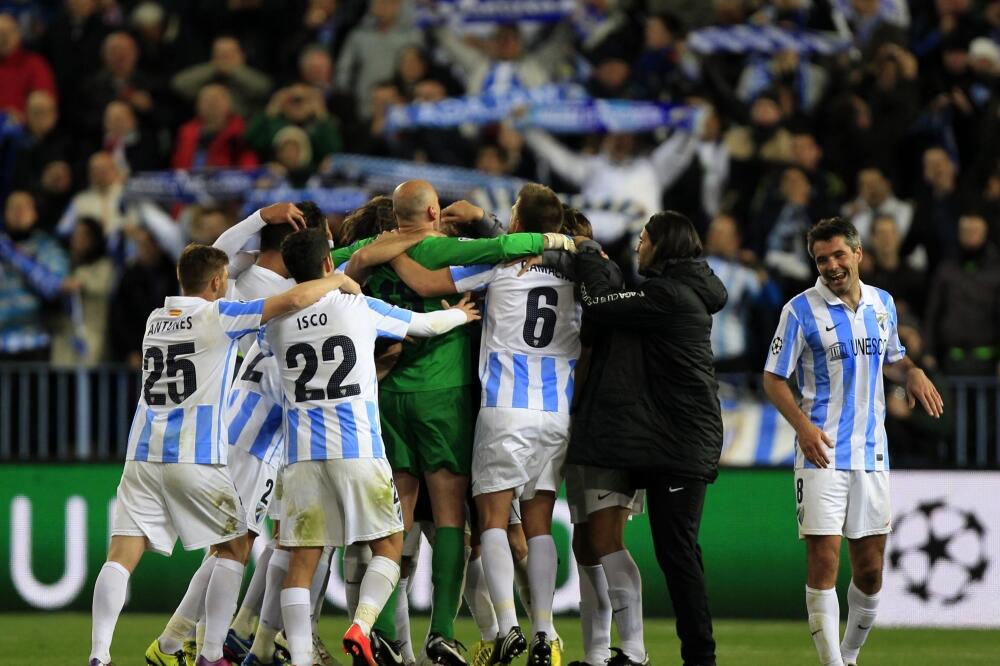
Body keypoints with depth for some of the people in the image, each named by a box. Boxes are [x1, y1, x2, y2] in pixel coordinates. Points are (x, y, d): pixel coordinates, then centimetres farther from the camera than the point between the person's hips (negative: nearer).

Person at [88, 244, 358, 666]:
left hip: (143, 456, 5)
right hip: (195, 460, -5)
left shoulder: (156, 319, 17)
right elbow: (294, 300, -12)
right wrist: (338, 281, 6)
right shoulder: (218, 316, -2)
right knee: (234, 548, 11)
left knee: (122, 556, -3)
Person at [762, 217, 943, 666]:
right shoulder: (801, 310, -5)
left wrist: (912, 373, 1)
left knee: (870, 569, 7)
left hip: (871, 453, 5)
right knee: (823, 561, -11)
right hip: (821, 453, -5)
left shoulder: (883, 304, 9)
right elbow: (774, 379, -4)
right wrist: (803, 425, -20)